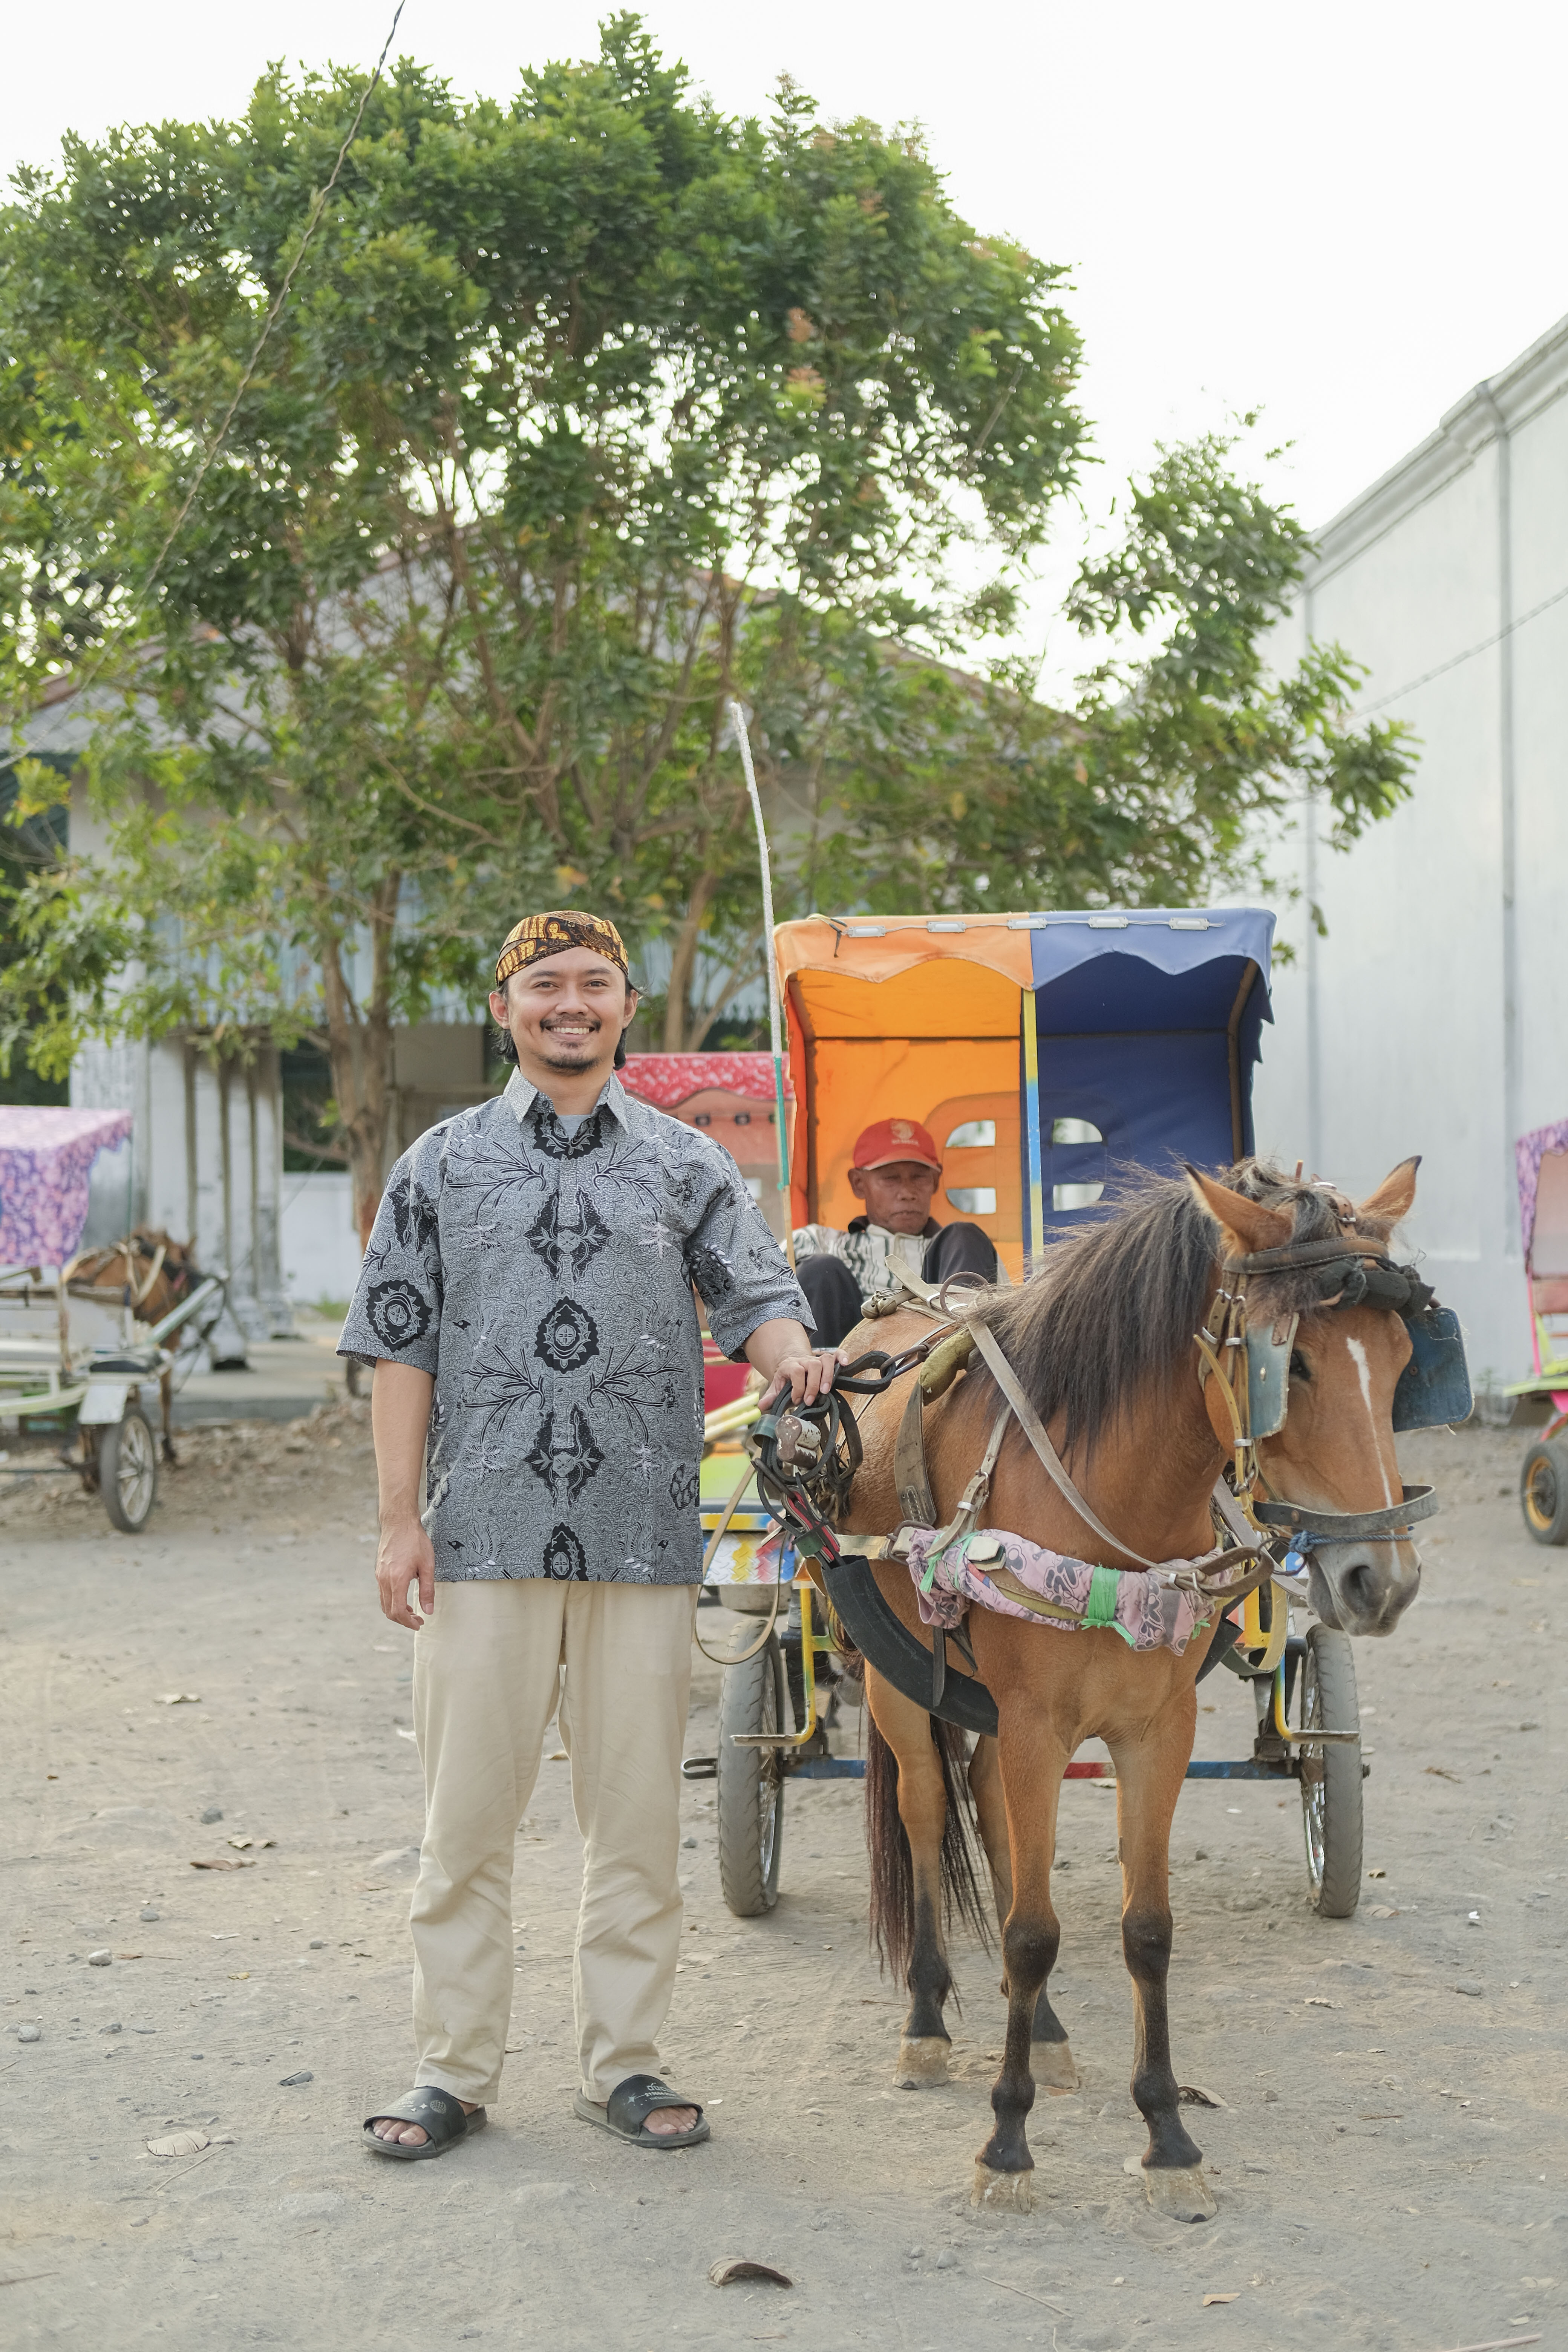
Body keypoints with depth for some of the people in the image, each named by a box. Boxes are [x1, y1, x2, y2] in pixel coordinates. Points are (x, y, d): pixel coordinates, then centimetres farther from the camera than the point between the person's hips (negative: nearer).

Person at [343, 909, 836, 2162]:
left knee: (639, 1809, 5)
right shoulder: (444, 1164, 9)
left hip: (643, 1538, 1)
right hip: (485, 1535, 0)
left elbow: (758, 1294, 4)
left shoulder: (688, 1165, 10)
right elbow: (402, 1349, 7)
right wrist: (401, 1516, 0)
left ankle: (625, 2061, 16)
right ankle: (454, 2069, 13)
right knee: (467, 1811, 3)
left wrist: (790, 1355, -20)